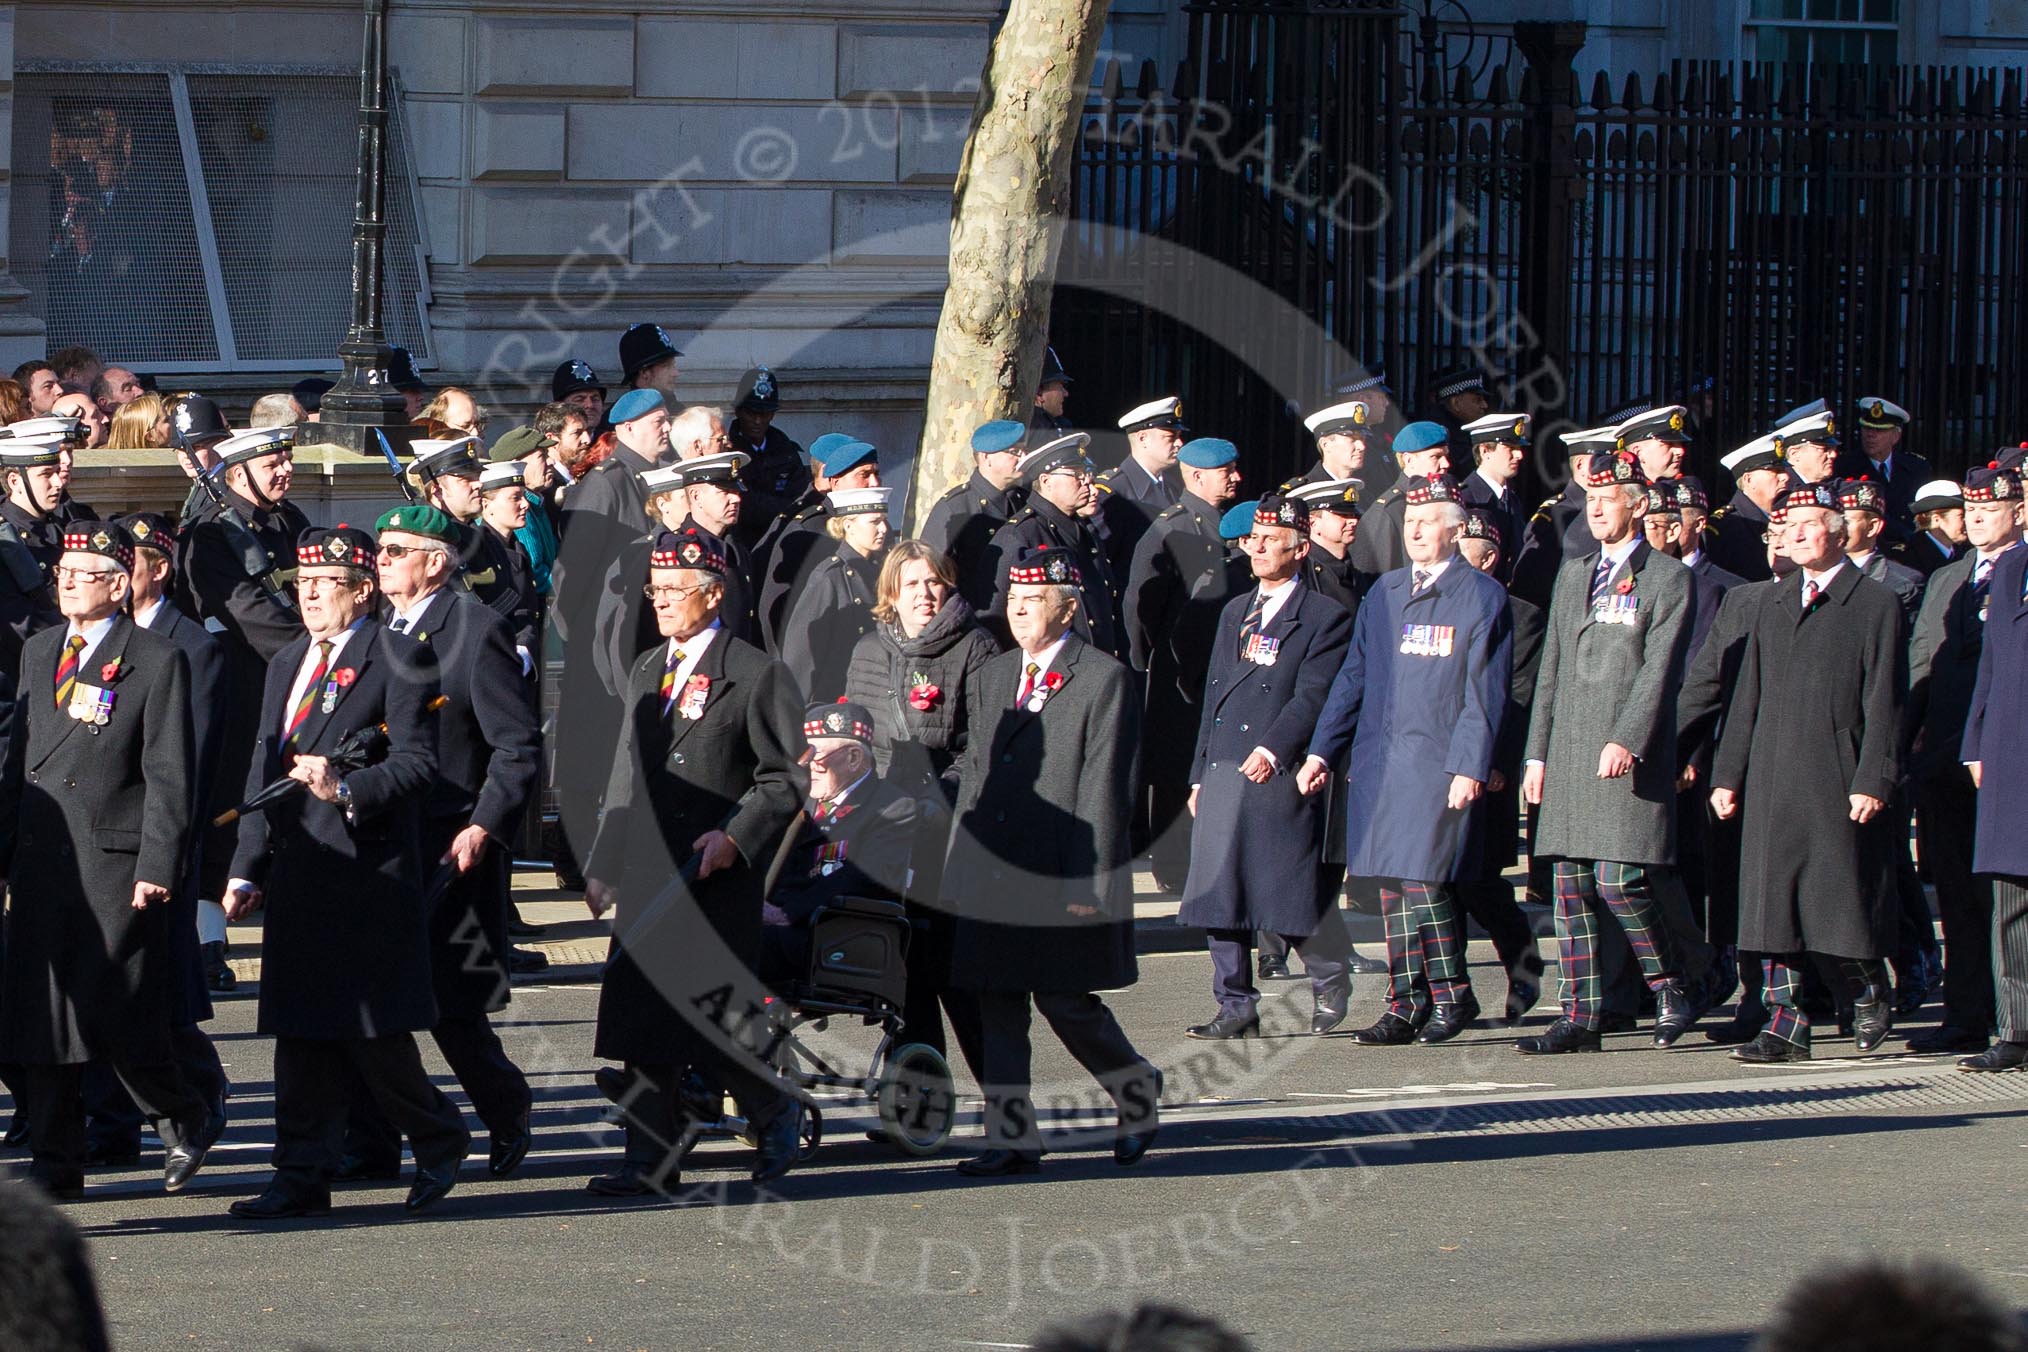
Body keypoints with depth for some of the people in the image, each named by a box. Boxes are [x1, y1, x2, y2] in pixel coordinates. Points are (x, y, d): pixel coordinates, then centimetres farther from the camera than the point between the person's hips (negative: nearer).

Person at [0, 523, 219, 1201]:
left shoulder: (157, 660, -2)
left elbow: (168, 778, -6)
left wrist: (157, 866, -13)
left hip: (117, 863, -6)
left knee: (116, 1016, -9)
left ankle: (186, 1119, 15)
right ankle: (55, 1164, 9)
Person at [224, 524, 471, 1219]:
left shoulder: (399, 659, -4)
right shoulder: (286, 664, 19)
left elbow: (417, 762, -11)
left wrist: (346, 789, -25)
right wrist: (247, 869, 15)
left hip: (369, 869, -7)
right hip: (295, 870, 7)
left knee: (372, 1030, -5)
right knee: (301, 1030, 6)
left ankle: (439, 1141, 16)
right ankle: (303, 1178, 9)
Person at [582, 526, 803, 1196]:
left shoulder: (756, 675, -4)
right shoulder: (646, 672, 17)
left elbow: (786, 779, -5)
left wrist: (735, 836, -17)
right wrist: (603, 864, 15)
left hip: (718, 876, -6)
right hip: (649, 877, 6)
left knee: (713, 1016, -5)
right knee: (643, 1020, 1)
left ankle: (774, 1111, 21)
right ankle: (650, 1159, 6)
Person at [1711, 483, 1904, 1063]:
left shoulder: (1876, 604, -1)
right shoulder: (1772, 607, 16)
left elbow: (1884, 705, -6)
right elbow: (1747, 699, 16)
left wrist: (1873, 781, -14)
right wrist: (1727, 774, 10)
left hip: (1838, 782, -5)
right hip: (1773, 785, 5)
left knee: (1842, 902, 1)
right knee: (1772, 902, 1)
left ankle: (1868, 995, 24)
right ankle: (1785, 1026, 3)